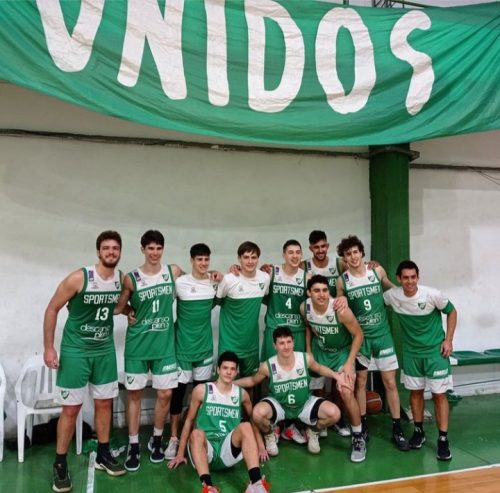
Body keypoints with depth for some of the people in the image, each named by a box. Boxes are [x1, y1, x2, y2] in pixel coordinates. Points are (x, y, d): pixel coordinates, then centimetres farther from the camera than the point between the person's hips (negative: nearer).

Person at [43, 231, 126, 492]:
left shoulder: (121, 278, -3)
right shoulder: (79, 278, -19)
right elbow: (52, 309, -11)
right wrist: (48, 347, -12)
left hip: (105, 350, 5)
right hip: (75, 350, -5)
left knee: (104, 403, 13)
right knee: (71, 409, 1)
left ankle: (103, 455, 29)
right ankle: (60, 464, 17)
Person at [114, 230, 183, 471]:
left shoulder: (174, 271, 0)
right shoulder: (131, 278, -5)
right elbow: (118, 307, 5)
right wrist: (130, 313, -11)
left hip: (164, 344, 2)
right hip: (137, 345, -1)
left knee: (165, 394, 5)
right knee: (134, 394, 7)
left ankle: (156, 441, 27)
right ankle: (133, 446, 21)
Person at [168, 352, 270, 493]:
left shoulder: (242, 394, 9)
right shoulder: (201, 390, 1)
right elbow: (189, 420, 8)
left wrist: (259, 447, 17)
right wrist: (180, 453, 9)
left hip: (229, 450, 1)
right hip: (205, 449, -1)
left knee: (245, 426, -26)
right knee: (197, 433, -33)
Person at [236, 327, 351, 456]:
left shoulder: (306, 358, -19)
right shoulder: (267, 366, -22)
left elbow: (319, 368, 5)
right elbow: (252, 380, -2)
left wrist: (337, 376, -11)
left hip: (305, 404, 2)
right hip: (278, 405, -2)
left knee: (334, 413, -21)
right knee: (258, 413, -34)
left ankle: (312, 432, 14)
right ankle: (269, 435, 4)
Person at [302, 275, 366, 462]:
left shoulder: (341, 310, -33)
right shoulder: (304, 307, -20)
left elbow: (358, 335, -20)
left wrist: (349, 363, -20)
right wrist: (309, 352, 2)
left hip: (342, 351, -4)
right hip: (319, 350, 5)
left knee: (346, 393, -19)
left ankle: (358, 438, 1)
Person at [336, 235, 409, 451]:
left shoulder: (377, 271, -4)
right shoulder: (342, 281, -6)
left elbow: (392, 289, 16)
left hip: (382, 334, 1)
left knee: (390, 382, 3)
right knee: (360, 381, 8)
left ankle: (397, 429, 14)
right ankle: (363, 426, 23)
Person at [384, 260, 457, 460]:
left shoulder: (432, 295, -20)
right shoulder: (392, 296, -13)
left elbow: (451, 312, -4)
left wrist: (448, 340, -8)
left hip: (435, 351, -2)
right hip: (411, 352, 3)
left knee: (439, 394, 1)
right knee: (415, 391, 13)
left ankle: (443, 439, 9)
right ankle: (419, 431, 28)